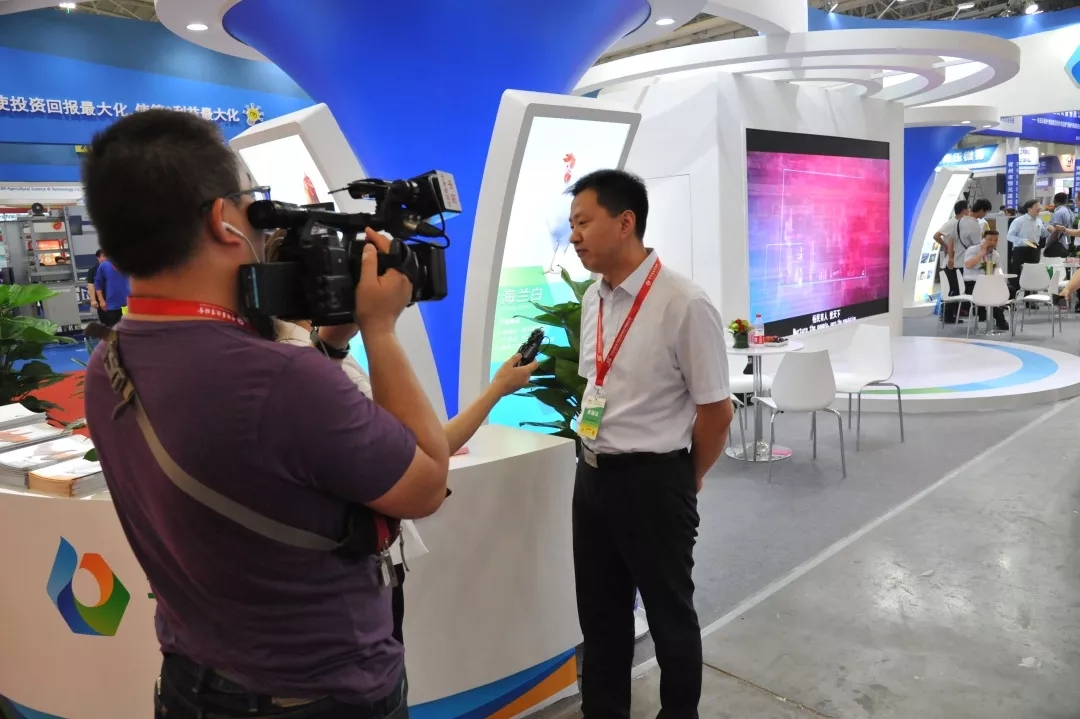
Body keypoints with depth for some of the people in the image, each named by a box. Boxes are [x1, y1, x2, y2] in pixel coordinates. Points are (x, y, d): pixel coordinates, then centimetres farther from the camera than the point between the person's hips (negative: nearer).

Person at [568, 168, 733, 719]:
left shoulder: (684, 305, -20)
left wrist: (683, 483, -1)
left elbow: (716, 411, -13)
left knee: (669, 614, 16)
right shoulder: (592, 300, 3)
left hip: (651, 481, -6)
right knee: (600, 613, 21)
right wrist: (595, 459, 15)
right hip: (591, 474, 7)